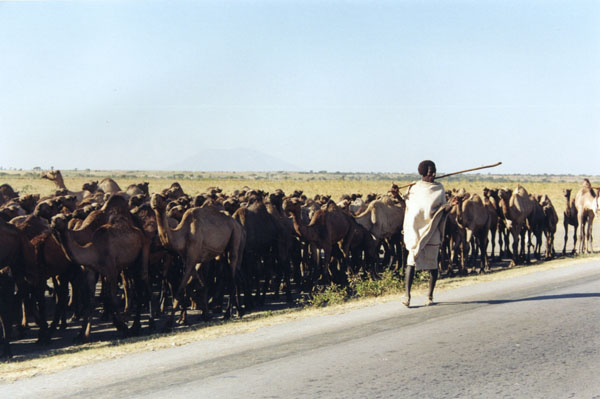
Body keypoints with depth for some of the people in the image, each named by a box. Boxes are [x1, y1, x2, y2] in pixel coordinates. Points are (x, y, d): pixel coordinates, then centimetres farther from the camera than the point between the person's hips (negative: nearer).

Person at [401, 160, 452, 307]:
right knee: (412, 260, -7)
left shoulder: (439, 188, 7)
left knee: (432, 262, 1)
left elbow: (442, 208, 12)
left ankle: (430, 295, 2)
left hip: (432, 231, 1)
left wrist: (446, 208, -3)